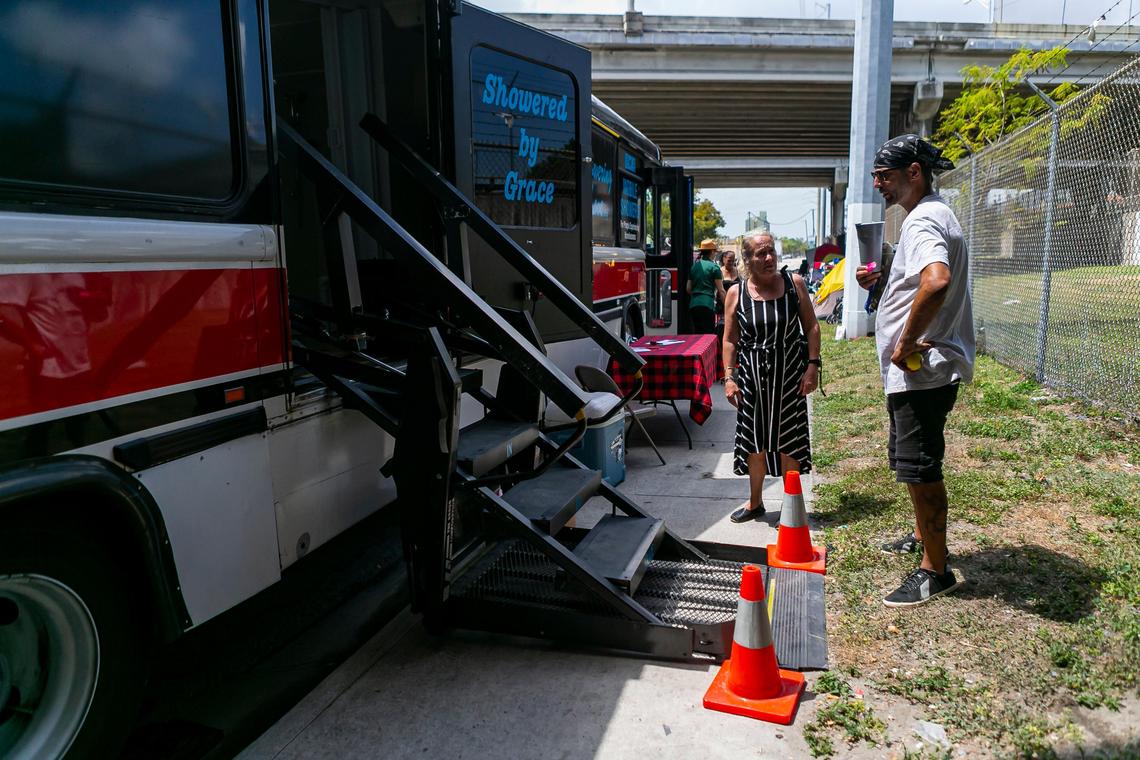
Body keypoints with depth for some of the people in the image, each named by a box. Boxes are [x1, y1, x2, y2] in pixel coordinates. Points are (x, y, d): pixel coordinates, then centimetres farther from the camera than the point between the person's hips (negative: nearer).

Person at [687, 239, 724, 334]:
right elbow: (721, 290, -5)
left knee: (697, 334, 12)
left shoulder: (694, 266, 13)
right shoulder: (714, 267, -3)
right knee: (708, 334, -5)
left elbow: (688, 288, 15)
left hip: (693, 305, 6)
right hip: (707, 304, -6)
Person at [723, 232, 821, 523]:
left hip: (789, 372, -1)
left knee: (789, 441, 3)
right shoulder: (736, 293, -1)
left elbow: (811, 327, 1)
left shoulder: (793, 283, -2)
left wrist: (812, 365, -7)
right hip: (752, 375, 1)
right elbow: (730, 340, 4)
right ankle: (755, 502, 28)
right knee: (754, 440, 10)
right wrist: (729, 377, -2)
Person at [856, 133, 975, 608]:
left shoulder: (923, 221, -18)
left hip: (920, 370, -11)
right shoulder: (931, 216, 17)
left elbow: (936, 281, -39)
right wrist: (880, 281, 15)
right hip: (916, 371, 11)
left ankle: (935, 572, 9)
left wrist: (905, 343, -29)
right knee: (912, 464, 23)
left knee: (919, 469, -3)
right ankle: (922, 537, 41)